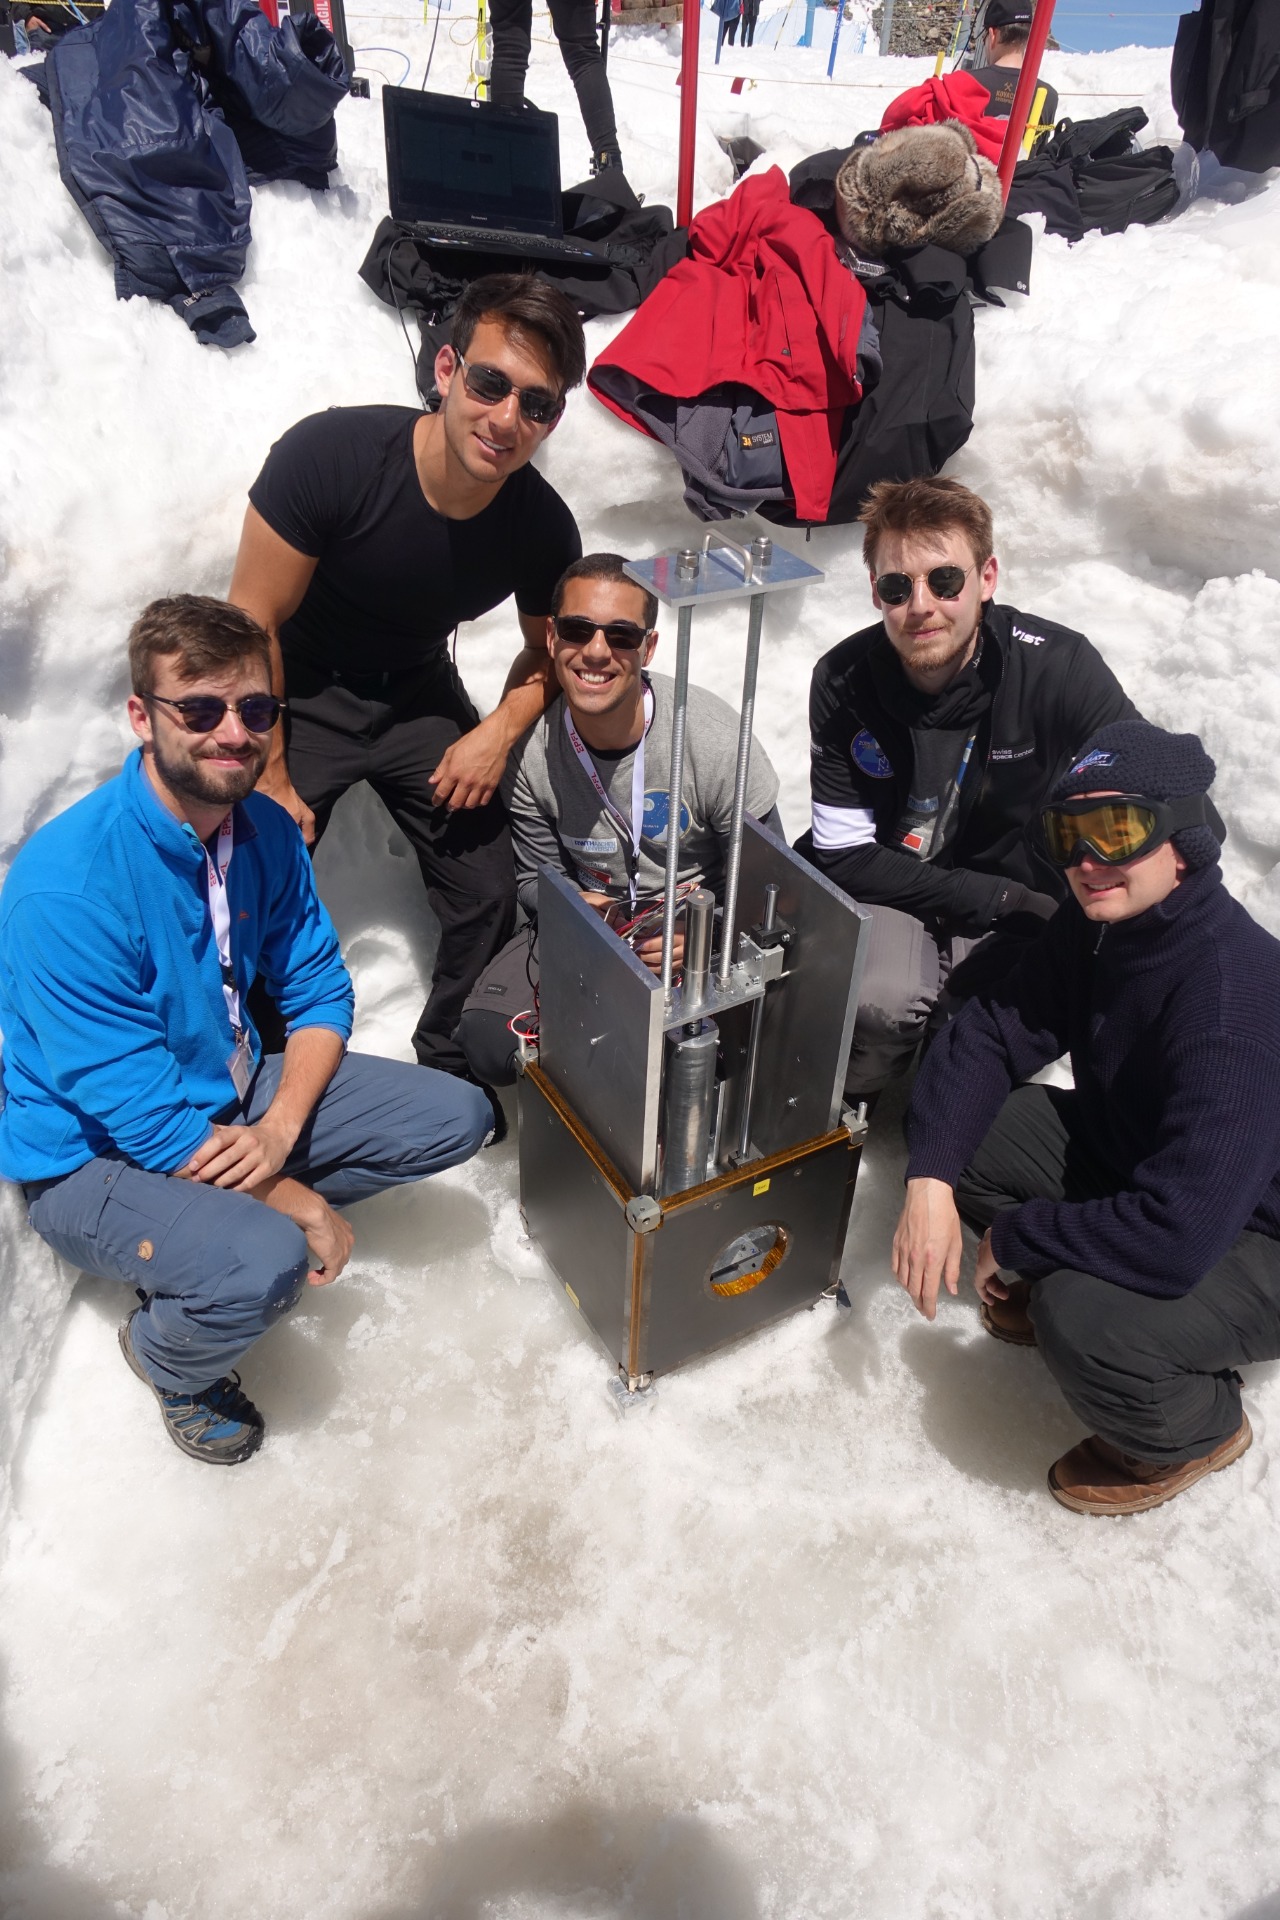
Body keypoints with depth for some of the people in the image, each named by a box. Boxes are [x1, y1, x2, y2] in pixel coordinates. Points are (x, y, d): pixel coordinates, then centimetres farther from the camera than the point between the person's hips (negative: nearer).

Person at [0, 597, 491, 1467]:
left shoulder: (268, 831, -7)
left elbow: (320, 990, 0)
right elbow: (138, 1112, -27)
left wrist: (282, 1128, -19)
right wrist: (307, 1207, -19)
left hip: (236, 1097, 7)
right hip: (97, 1157, -6)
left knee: (457, 1117, -1)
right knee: (263, 1266, -34)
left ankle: (229, 1223, 8)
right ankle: (166, 1358, 4)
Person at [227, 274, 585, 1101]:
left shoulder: (543, 525, -17)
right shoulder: (332, 452, -28)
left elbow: (550, 650, 2)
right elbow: (254, 622, -19)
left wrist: (501, 729, -17)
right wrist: (269, 777, -16)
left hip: (418, 695, 3)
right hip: (303, 690, -2)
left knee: (488, 896, -5)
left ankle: (451, 1067, 21)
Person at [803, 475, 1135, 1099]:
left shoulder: (1061, 667, -17)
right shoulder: (843, 681, -12)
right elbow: (844, 855, -10)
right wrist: (991, 896, -16)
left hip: (1024, 908, 1)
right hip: (890, 894, 0)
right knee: (879, 1003, -31)